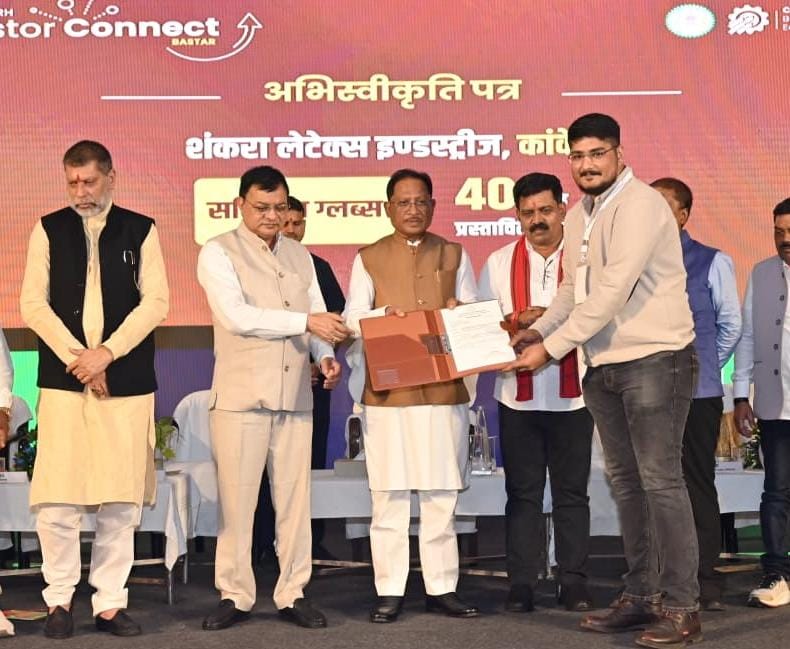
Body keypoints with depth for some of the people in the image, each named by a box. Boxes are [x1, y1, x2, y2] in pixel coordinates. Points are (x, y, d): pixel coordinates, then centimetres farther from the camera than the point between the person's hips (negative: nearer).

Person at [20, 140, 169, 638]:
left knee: (121, 499, 1)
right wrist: (75, 357, -8)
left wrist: (107, 353, -10)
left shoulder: (140, 230, 7)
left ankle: (110, 602, 9)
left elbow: (156, 302, 0)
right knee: (56, 497, -5)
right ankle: (60, 598, 10)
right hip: (62, 377, 0)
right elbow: (32, 303, 3)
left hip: (126, 380, 0)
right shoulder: (50, 229, 9)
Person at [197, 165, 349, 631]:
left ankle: (293, 594, 14)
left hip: (296, 397, 4)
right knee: (237, 498, 0)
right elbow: (236, 316, -15)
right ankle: (235, 596, 11)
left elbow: (321, 317, 13)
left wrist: (326, 356, -7)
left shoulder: (300, 256, 15)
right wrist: (305, 321, -17)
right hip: (241, 396, -4)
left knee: (295, 498, 6)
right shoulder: (218, 253, -2)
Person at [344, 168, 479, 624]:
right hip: (388, 391, -1)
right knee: (389, 495, -2)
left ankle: (442, 588, 10)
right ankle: (390, 591, 4)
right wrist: (382, 314, -16)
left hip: (445, 388, 2)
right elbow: (353, 319, 3)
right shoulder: (369, 258, 10)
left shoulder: (455, 255, 14)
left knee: (442, 496, 4)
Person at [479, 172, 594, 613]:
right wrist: (519, 321, -11)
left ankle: (574, 581, 12)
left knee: (572, 491, 5)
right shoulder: (500, 263, 8)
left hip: (572, 395, -1)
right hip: (519, 395, 1)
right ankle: (522, 583, 10)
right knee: (523, 493, 5)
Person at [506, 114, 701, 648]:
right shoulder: (579, 214, 12)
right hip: (604, 364, 8)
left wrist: (552, 348, -17)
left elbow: (612, 292, -21)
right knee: (625, 482, 11)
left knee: (660, 481, -8)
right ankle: (641, 596, 20)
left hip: (654, 359, -8)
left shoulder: (640, 205, -15)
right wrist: (540, 330, 3)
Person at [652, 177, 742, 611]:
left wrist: (704, 364, 10)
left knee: (698, 486, 3)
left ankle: (706, 583, 8)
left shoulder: (711, 262, 0)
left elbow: (731, 323, 6)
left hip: (696, 393, -2)